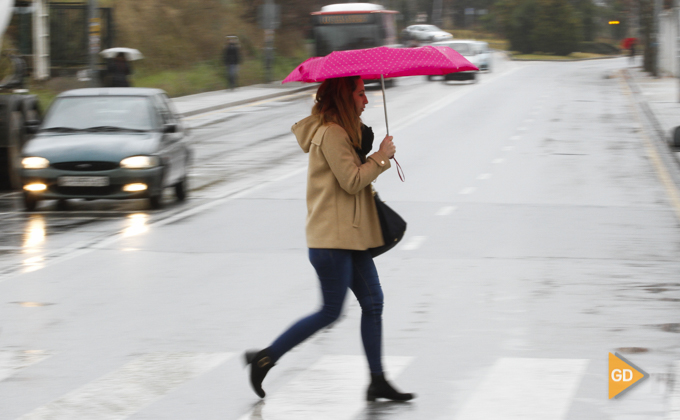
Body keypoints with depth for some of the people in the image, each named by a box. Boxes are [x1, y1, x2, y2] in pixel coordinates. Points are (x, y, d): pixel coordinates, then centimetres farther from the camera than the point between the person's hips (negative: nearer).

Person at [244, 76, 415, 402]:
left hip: (350, 235, 11)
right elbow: (352, 181, -19)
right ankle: (265, 357, 3)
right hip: (332, 238, -11)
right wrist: (381, 157, -10)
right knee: (330, 311, -5)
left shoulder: (341, 131, 17)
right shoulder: (331, 134, -16)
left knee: (372, 302, 8)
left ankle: (377, 382, 12)